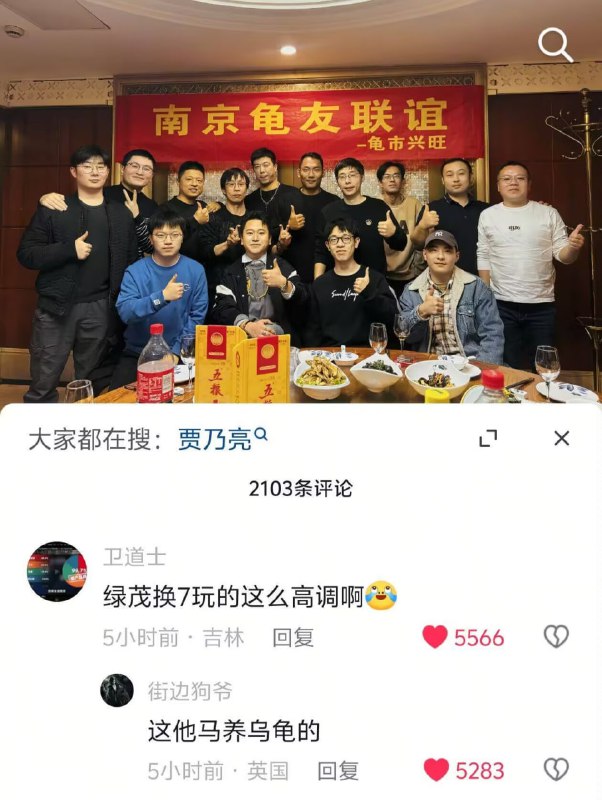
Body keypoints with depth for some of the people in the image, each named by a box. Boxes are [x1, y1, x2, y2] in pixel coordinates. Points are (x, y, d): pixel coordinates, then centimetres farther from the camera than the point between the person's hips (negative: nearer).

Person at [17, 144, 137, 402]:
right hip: (56, 307, -2)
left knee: (94, 387, 10)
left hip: (100, 310, 2)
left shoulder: (122, 214, 11)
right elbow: (26, 254, -2)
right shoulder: (52, 209, 3)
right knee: (43, 385, 0)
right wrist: (69, 250, -16)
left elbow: (132, 260, 8)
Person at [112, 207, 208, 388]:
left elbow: (197, 316, -3)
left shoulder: (195, 270, -2)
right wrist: (162, 297, -30)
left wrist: (176, 351, -12)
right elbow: (124, 312, -18)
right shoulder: (135, 271, -5)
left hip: (178, 353, 0)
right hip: (138, 352, 0)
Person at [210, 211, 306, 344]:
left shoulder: (283, 267, 16)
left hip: (277, 333, 1)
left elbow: (302, 302, 2)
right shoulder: (231, 272, 15)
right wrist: (247, 325, -18)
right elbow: (220, 309, 1)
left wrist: (283, 284, -20)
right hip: (241, 335, 0)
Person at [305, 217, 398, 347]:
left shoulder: (375, 278, 7)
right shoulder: (319, 284, 15)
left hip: (366, 351, -1)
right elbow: (313, 328, 15)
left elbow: (394, 319, -3)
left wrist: (369, 293, -14)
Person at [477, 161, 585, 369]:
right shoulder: (488, 215, 5)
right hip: (502, 305, 0)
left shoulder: (548, 214, 4)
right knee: (509, 367, 7)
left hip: (542, 305, 0)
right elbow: (483, 257, 6)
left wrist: (573, 247, -20)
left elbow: (562, 255, 2)